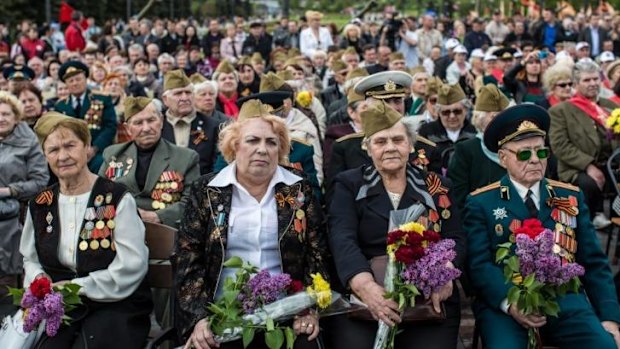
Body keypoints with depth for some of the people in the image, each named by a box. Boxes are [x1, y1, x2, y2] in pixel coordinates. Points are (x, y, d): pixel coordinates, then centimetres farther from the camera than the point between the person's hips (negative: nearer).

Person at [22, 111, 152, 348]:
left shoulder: (117, 199, -7)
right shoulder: (40, 205, 9)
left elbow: (132, 267, -14)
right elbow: (31, 259, 17)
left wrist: (76, 286, -16)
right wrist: (41, 282, -6)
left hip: (115, 305, -3)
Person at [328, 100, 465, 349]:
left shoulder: (435, 186, 13)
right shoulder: (348, 185, 7)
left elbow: (455, 239, 6)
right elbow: (342, 240, -7)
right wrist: (367, 286, -25)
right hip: (362, 303, -1)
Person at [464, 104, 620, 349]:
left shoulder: (571, 197, 16)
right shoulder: (481, 203, 7)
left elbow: (594, 262, 12)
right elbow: (479, 265, -3)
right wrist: (510, 303, -21)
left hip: (565, 302, 3)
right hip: (503, 305, -2)